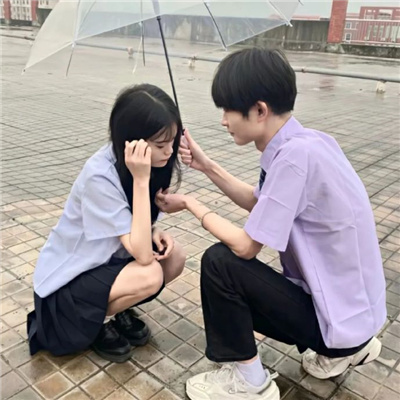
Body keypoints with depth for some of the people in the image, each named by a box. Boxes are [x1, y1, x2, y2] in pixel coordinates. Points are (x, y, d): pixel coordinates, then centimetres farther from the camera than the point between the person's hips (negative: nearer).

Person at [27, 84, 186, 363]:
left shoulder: (149, 161, -9)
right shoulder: (100, 175, -31)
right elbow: (142, 255, -35)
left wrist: (156, 233, -17)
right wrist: (141, 179, -37)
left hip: (105, 261, 7)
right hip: (66, 283, -7)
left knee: (175, 257, -14)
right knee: (150, 275, -29)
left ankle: (114, 308, 8)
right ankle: (95, 322, 0)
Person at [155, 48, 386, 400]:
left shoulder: (295, 155, -28)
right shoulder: (301, 143, -1)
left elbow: (246, 246, -22)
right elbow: (261, 204, 13)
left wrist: (191, 204, -8)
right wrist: (207, 167, 4)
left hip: (338, 316, -9)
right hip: (348, 305, 9)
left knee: (220, 262, -17)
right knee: (234, 267, 19)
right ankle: (345, 348, 21)